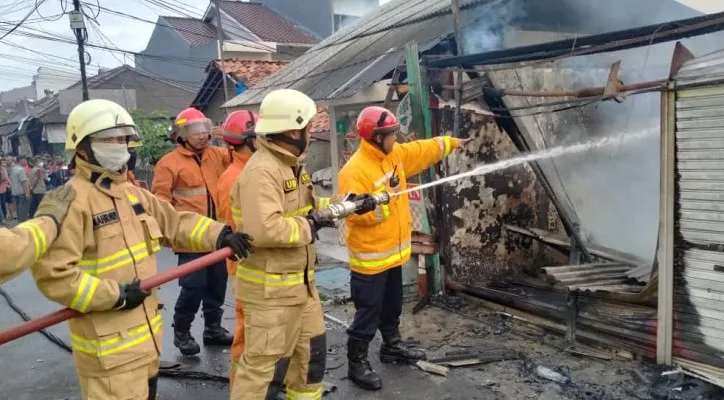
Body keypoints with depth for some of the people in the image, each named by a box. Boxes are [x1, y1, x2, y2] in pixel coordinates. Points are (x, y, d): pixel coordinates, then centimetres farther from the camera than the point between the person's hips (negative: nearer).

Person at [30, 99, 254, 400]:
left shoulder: (133, 193, 9)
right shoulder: (72, 201, -20)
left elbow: (175, 222, 14)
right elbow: (52, 273, -24)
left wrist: (219, 235, 0)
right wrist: (115, 295, -22)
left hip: (144, 330, 9)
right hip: (108, 343, -9)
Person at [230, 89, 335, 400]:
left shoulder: (290, 165, 11)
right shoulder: (262, 171, -24)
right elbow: (263, 230, -35)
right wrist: (308, 226, -21)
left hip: (299, 282, 10)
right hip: (270, 288, -10)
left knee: (311, 351, 23)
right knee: (266, 364, 0)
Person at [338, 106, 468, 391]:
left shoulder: (395, 154, 3)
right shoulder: (354, 170, -23)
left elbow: (424, 151, 19)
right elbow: (354, 212, -29)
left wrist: (451, 142, 27)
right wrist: (383, 197, -32)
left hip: (393, 251, 9)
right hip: (370, 257, -9)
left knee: (392, 306, 25)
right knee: (368, 313, 2)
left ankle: (392, 346, 44)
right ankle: (357, 364, 17)